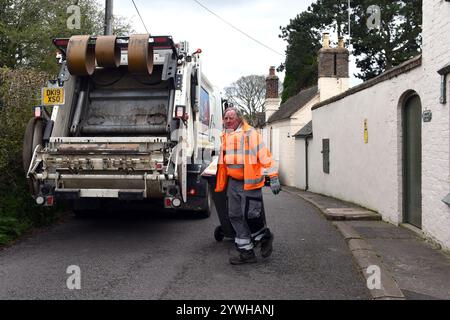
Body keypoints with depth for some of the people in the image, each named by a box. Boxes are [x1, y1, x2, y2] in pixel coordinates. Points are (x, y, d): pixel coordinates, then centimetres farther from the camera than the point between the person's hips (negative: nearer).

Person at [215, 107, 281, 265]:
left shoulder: (250, 133, -8)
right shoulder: (225, 136, 14)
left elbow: (264, 155, -14)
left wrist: (273, 177, -20)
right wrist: (221, 182, 29)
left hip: (249, 181, -7)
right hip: (233, 182, 7)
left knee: (249, 214, -10)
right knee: (235, 216, 6)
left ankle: (265, 236, 21)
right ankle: (246, 252, 14)